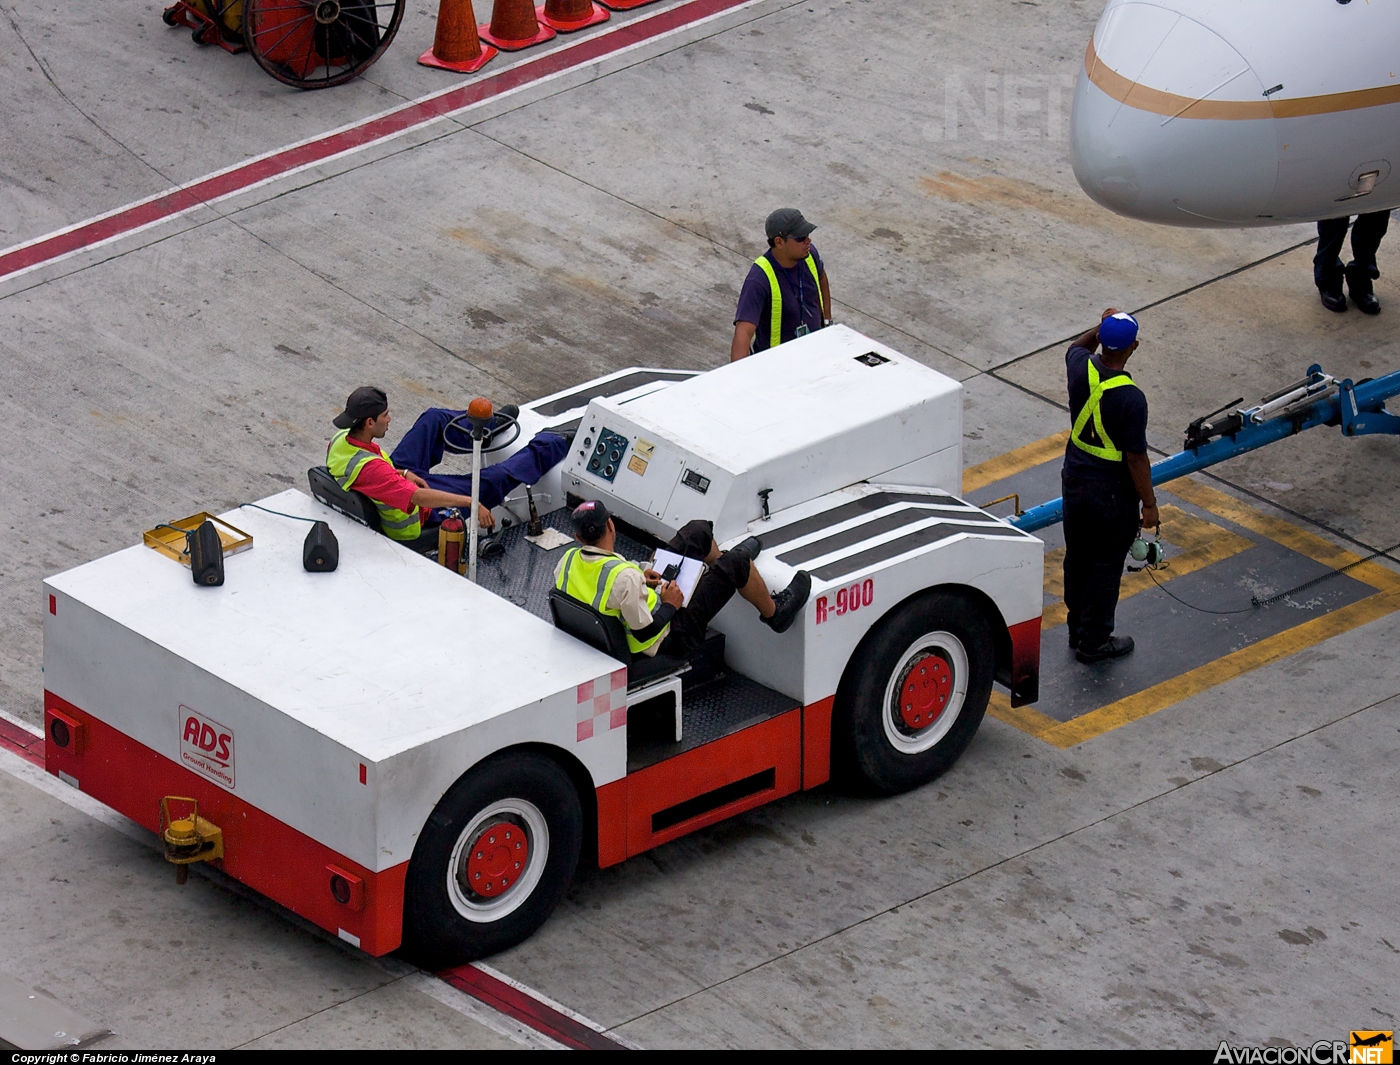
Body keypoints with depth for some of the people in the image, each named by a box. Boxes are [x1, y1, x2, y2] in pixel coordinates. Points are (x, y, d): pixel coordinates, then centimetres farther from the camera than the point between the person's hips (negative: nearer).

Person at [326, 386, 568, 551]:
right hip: (420, 516, -8)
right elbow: (419, 497, -44)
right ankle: (554, 446, 23)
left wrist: (402, 472, -6)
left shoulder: (339, 441, -17)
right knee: (493, 480, -1)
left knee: (433, 418, 13)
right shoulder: (368, 468, -43)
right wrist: (470, 502, -44)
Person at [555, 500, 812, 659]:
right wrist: (670, 606, -16)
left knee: (698, 531, 15)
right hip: (674, 635, -8)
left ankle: (720, 562, 49)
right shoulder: (623, 577, -38)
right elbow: (645, 633, -31)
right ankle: (775, 613, 25)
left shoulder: (568, 561, -14)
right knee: (737, 563, -2)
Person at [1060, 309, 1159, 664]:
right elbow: (1136, 458, -22)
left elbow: (1077, 347, 16)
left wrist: (1101, 328, -1)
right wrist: (1149, 503, -10)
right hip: (1112, 492, -6)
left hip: (1075, 478, 6)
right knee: (1106, 567, 10)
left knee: (1077, 558, 21)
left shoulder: (1081, 369, -13)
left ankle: (1077, 630, 37)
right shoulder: (1130, 399, -29)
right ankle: (1094, 641, 22)